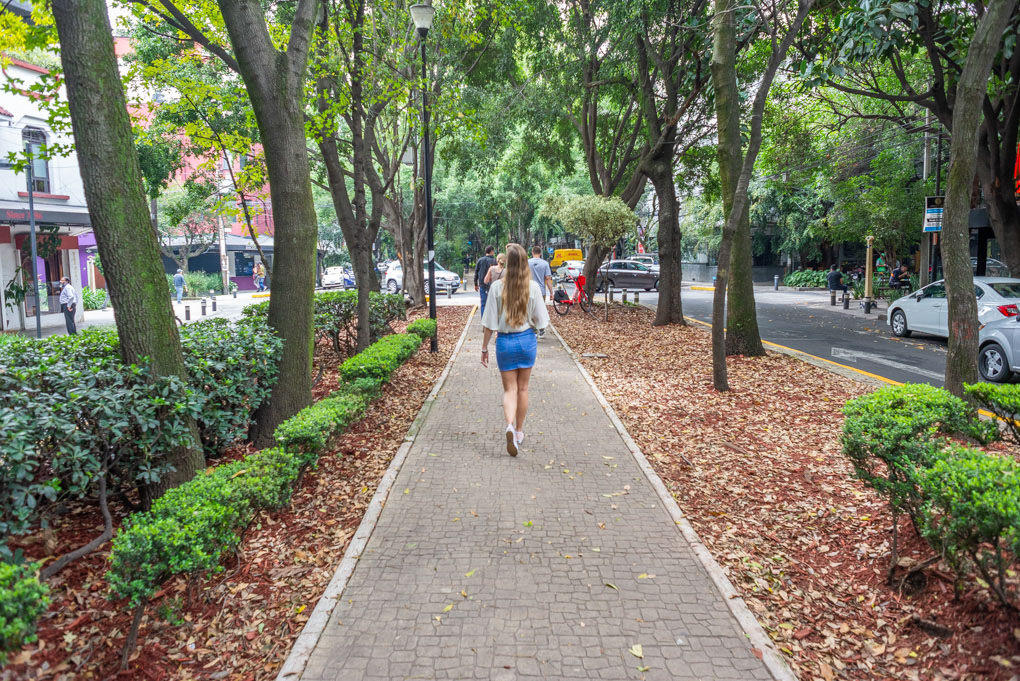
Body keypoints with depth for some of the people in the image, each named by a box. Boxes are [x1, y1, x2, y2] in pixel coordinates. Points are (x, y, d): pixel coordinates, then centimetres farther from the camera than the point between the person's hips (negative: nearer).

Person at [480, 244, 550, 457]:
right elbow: (540, 321, -3)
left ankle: (510, 426, -19)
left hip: (505, 341, -1)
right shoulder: (532, 287, -8)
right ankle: (519, 431, 27)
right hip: (527, 339, 1)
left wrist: (484, 347, 1)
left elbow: (489, 323, -9)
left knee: (509, 389, 6)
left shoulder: (497, 287, -11)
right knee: (522, 388, 16)